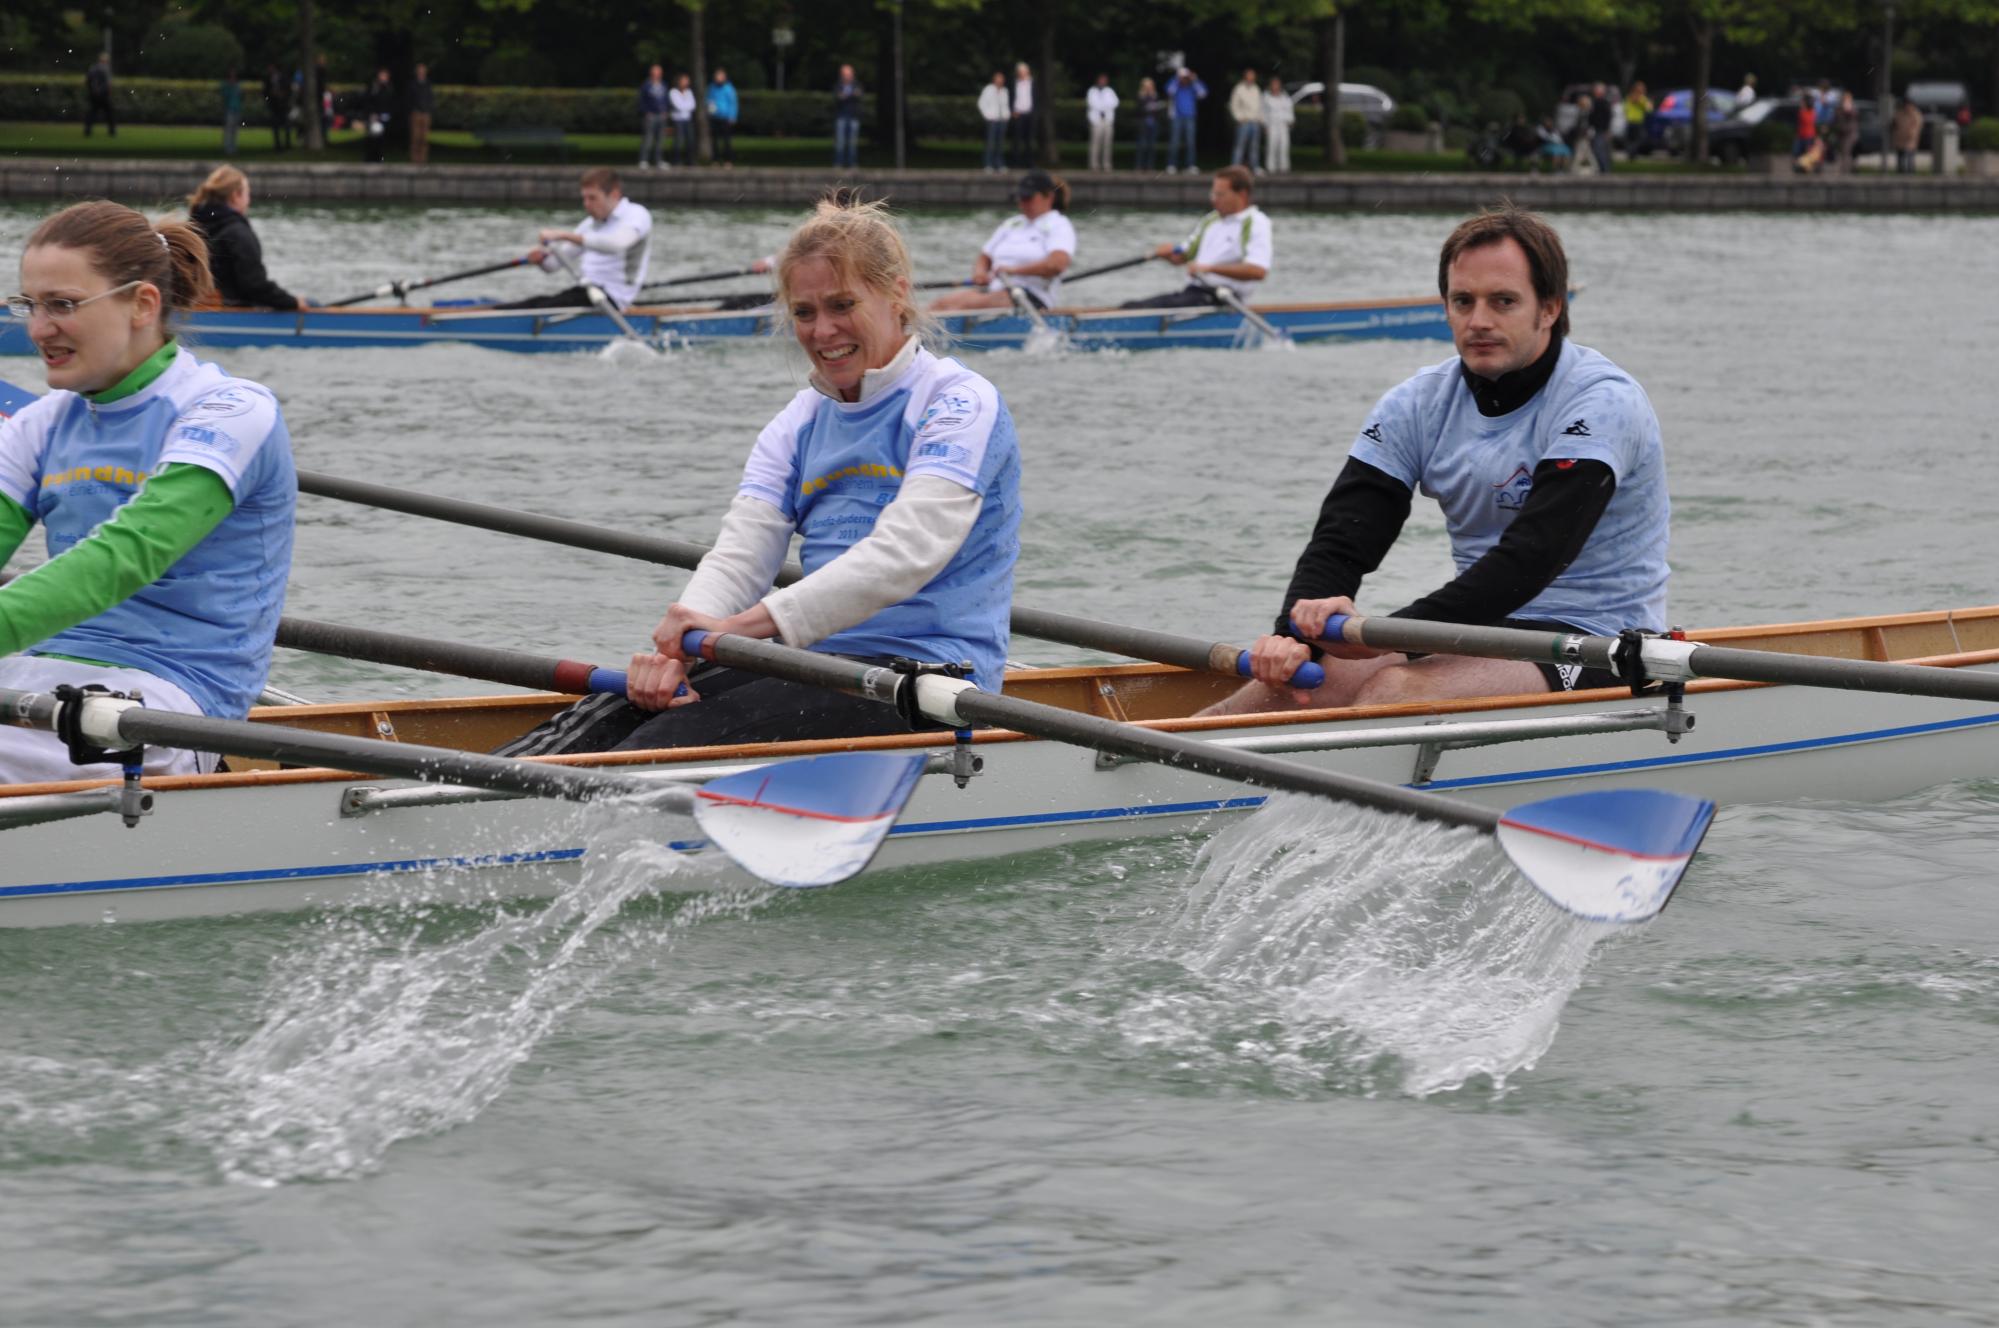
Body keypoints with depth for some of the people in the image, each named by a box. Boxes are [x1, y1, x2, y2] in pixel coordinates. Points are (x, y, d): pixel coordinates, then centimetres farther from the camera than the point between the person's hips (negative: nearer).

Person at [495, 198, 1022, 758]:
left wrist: (743, 625, -32)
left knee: (697, 733, -31)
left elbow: (903, 554, -22)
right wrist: (676, 648, -21)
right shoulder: (797, 428, 17)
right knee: (611, 715, -18)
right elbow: (736, 558, 3)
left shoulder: (962, 403, -6)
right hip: (818, 662, 6)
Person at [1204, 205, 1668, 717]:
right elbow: (1342, 539, -2)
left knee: (1396, 690, -32)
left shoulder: (1601, 401, -15)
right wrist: (1295, 635, -25)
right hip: (1481, 630, 7)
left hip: (1596, 654, -7)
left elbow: (1532, 558, -27)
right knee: (1290, 678, -18)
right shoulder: (1420, 404, 5)